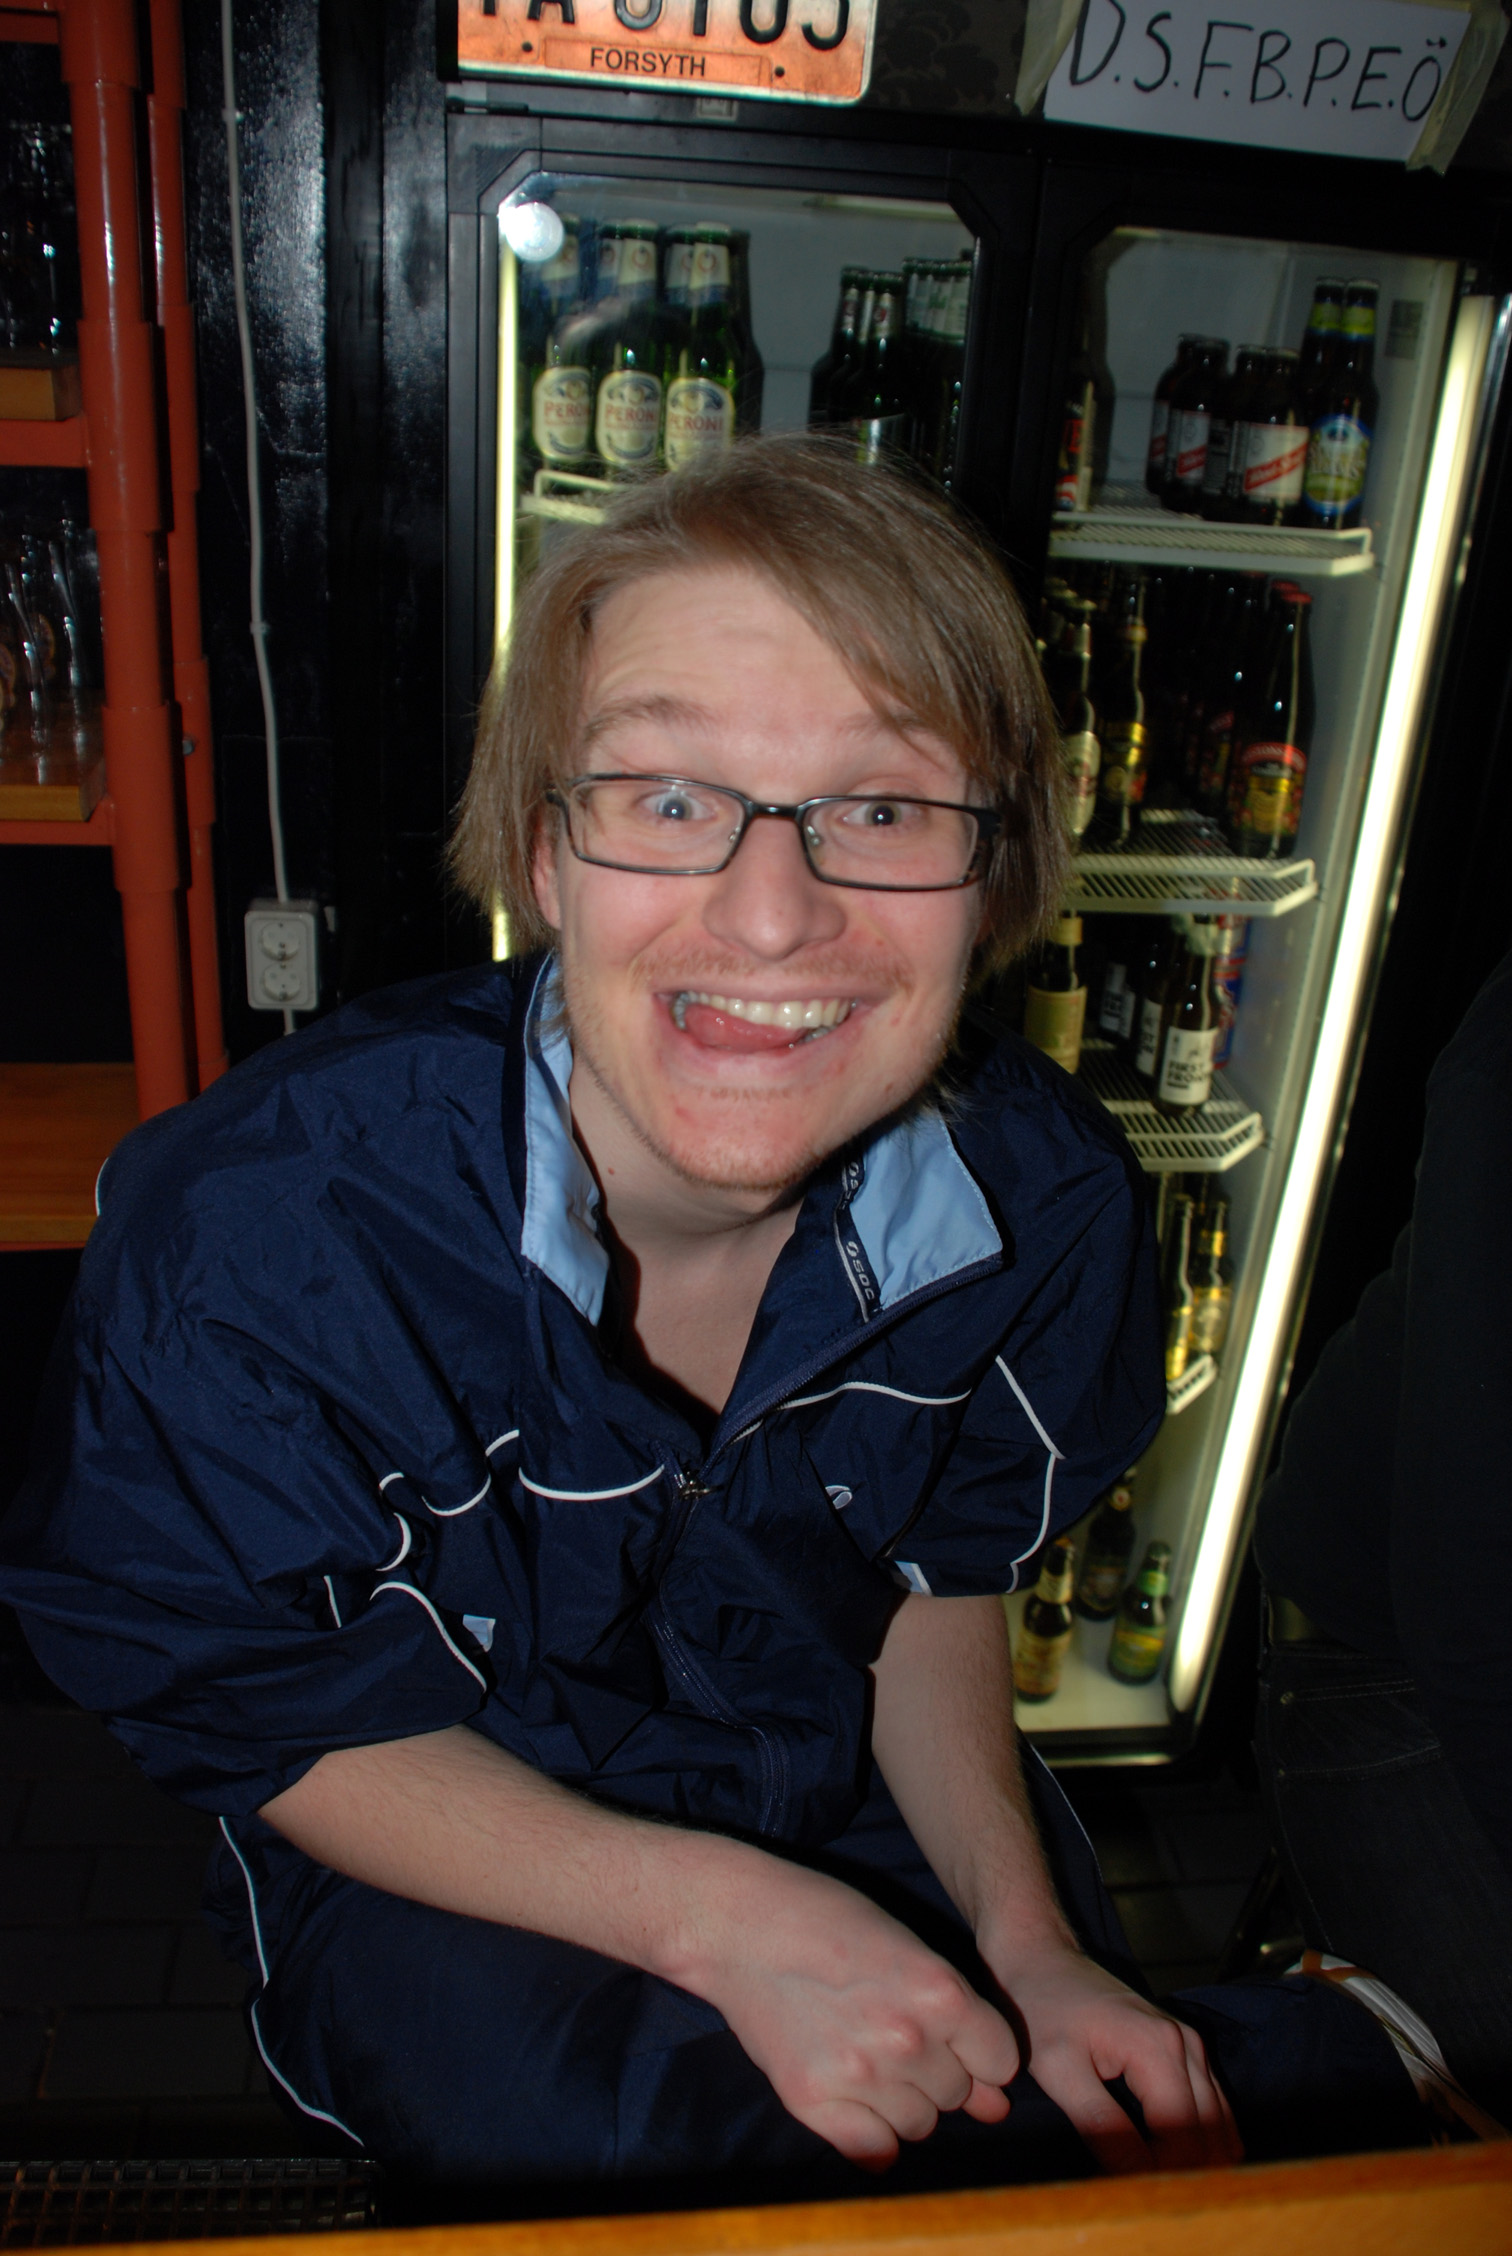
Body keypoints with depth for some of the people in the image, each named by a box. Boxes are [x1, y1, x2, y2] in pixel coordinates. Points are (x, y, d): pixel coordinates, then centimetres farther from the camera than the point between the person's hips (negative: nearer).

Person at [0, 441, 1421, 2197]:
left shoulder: (1043, 1197, -19)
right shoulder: (262, 1222, -30)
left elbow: (936, 1578, -1)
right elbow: (269, 1719, -15)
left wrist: (1030, 1944, -13)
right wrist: (715, 1915, -25)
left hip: (862, 1812, 3)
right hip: (442, 1870, -1)